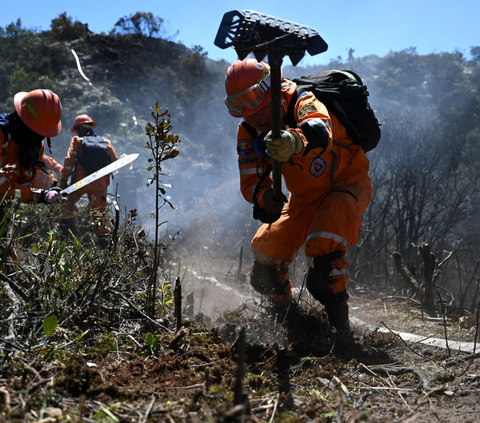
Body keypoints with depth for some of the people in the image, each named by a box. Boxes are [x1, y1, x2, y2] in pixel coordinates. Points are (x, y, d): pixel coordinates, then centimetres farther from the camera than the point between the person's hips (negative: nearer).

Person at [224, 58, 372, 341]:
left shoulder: (305, 104, -28)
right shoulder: (249, 132, -8)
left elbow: (319, 134, -52)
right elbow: (251, 181, -12)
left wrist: (293, 141, -75)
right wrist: (265, 198, -36)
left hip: (347, 184, -6)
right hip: (305, 196, 6)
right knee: (266, 265, -2)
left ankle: (339, 323, -21)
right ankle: (284, 311, 27)